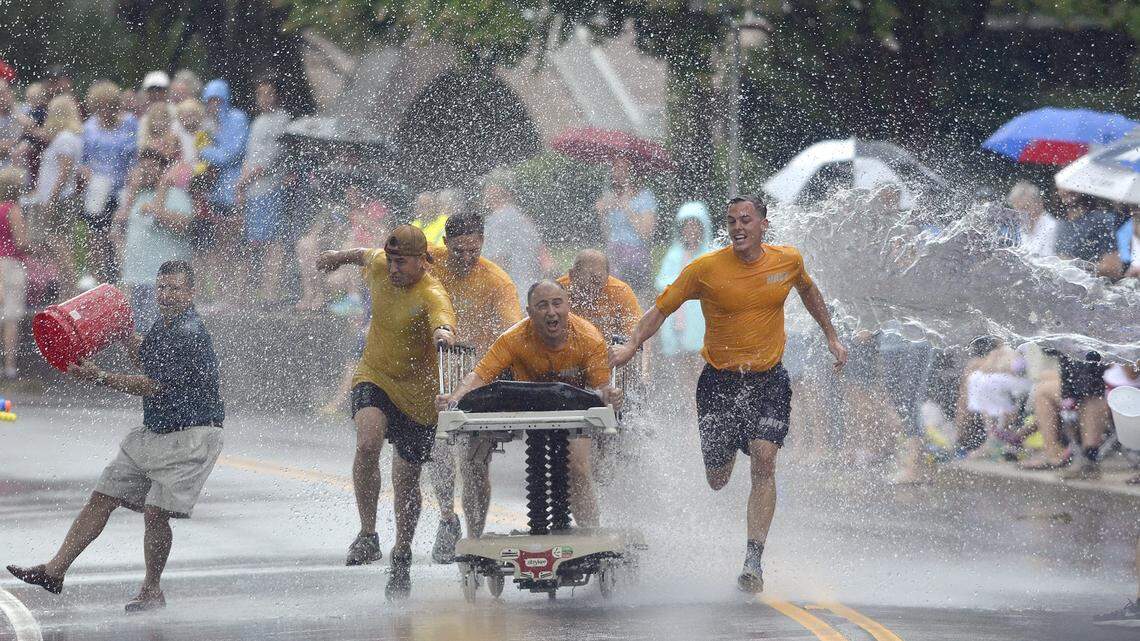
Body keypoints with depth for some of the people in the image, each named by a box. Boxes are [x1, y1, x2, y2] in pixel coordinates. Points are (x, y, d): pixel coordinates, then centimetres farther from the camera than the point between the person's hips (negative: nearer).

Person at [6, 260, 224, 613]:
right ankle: (55, 570, 3)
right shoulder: (162, 325, 9)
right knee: (102, 498, 3)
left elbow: (152, 386, -23)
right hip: (153, 432, 9)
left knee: (155, 512, -14)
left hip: (191, 435, -9)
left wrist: (99, 377, -23)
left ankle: (152, 589, 5)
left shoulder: (190, 335, -21)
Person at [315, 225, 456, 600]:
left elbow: (442, 323, -46)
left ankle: (402, 557, 29)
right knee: (367, 443, -28)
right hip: (374, 377, 3)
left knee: (406, 481, 6)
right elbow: (367, 256, 19)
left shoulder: (431, 295, -24)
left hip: (416, 394, -3)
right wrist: (341, 257, 38)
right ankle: (367, 535, -20)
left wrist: (444, 334, -69)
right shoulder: (380, 267, -7)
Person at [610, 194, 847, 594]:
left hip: (769, 380, 0)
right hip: (719, 381, 0)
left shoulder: (788, 261, -1)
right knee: (716, 479, 4)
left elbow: (808, 291, 21)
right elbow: (662, 308, -2)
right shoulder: (705, 269, -9)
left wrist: (831, 337, 25)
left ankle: (753, 560, -20)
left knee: (763, 462, -19)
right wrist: (632, 346, -15)